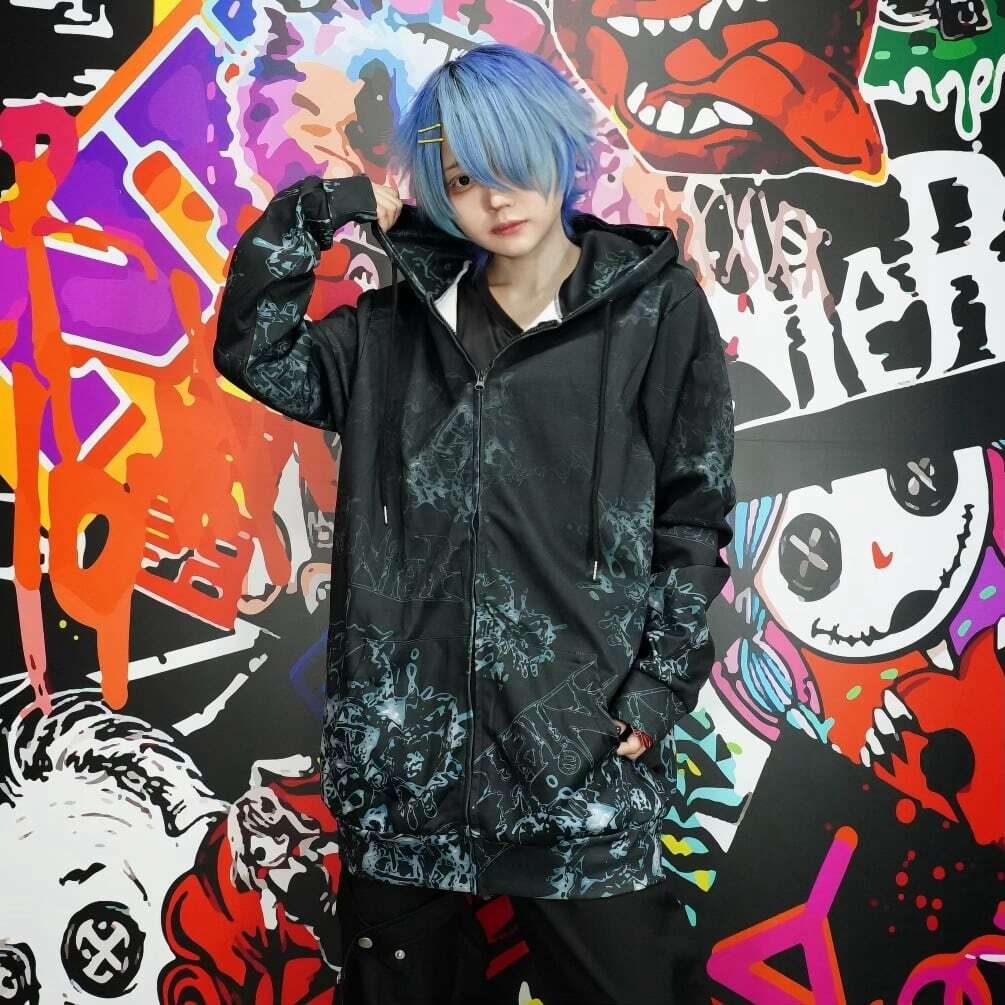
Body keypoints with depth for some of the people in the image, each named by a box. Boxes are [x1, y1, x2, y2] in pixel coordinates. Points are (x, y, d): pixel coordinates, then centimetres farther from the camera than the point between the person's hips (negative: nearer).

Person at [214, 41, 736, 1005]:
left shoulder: (655, 309, 1)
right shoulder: (401, 324, 10)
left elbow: (693, 514, 0)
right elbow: (254, 352, 3)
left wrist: (659, 686, -7)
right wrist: (320, 208, -2)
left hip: (583, 736, -2)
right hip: (405, 733, 3)